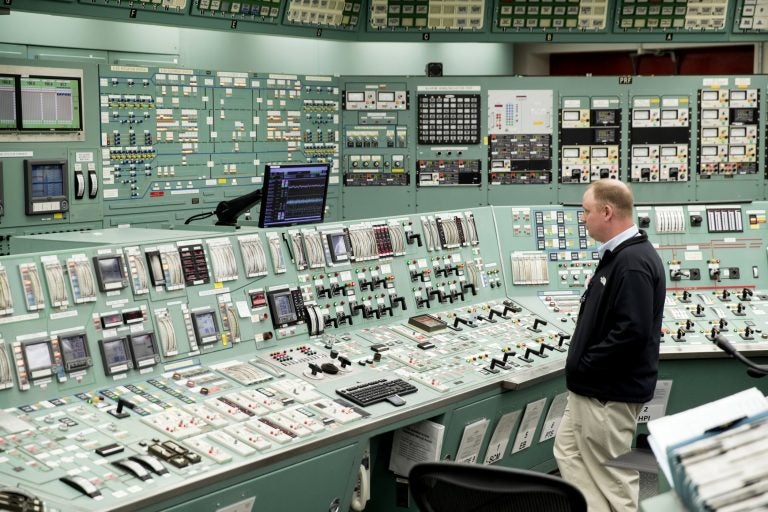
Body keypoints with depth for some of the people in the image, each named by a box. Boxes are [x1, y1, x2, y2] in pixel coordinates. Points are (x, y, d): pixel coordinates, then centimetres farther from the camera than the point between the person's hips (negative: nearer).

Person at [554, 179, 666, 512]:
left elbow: (632, 331, -29)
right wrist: (581, 365, 10)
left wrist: (584, 366, -19)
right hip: (593, 386, 11)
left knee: (611, 474, 2)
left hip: (610, 391, -11)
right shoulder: (617, 256, 11)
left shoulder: (634, 263, -22)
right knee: (569, 451, 18)